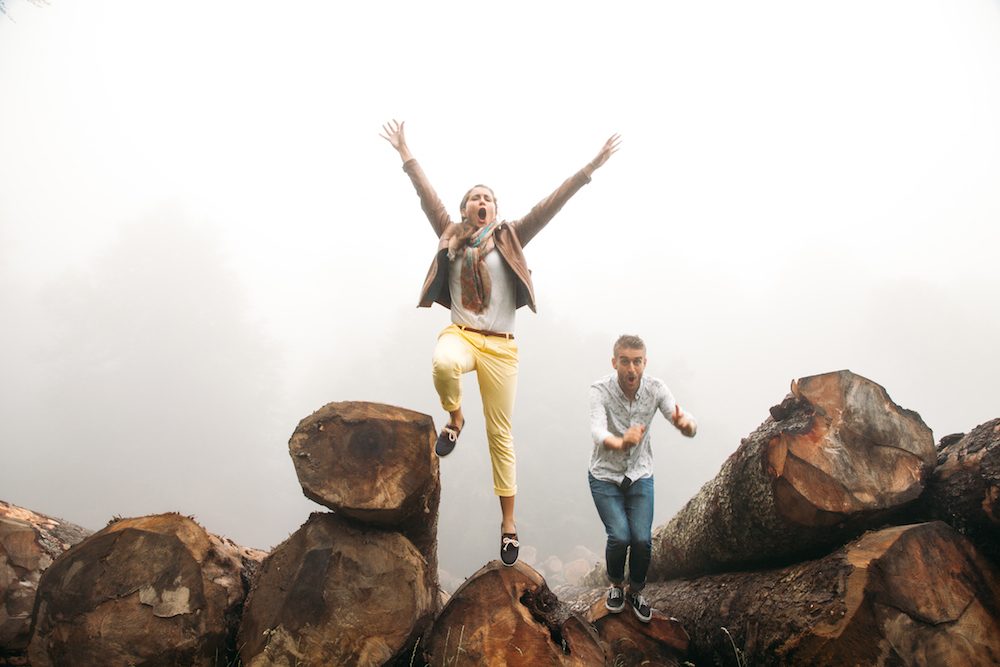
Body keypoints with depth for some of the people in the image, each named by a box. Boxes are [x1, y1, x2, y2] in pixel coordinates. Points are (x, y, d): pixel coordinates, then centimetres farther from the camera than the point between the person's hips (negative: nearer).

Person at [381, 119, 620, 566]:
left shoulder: (510, 239, 7)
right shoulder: (451, 236, 11)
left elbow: (549, 205, 1)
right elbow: (427, 196, 9)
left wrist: (590, 168, -5)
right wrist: (405, 154, 6)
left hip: (500, 346, 0)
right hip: (460, 334, 0)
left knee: (500, 434, 1)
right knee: (444, 364, -38)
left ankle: (508, 520, 12)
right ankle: (454, 421, -5)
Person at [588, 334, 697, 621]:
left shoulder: (656, 389, -15)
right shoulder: (600, 390, -23)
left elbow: (688, 426, -26)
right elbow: (597, 431, -40)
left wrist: (686, 423, -52)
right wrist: (620, 443, -63)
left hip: (640, 476, 2)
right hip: (605, 477, -2)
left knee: (642, 539, -10)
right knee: (620, 536, -16)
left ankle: (635, 591, 20)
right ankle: (615, 584, 16)